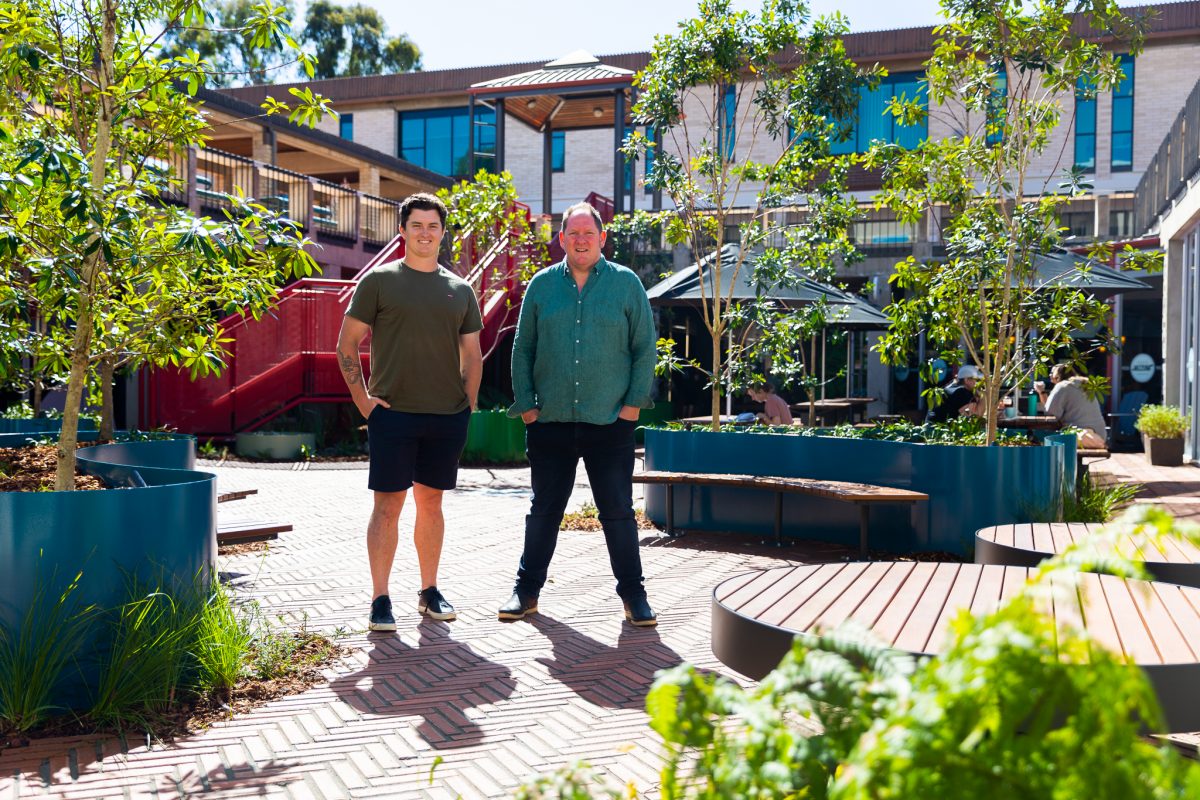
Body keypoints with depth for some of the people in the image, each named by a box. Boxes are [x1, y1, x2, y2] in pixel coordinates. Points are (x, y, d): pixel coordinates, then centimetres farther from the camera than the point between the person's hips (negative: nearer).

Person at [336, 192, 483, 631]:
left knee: (431, 502, 12)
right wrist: (362, 398, -5)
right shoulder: (379, 280, 2)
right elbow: (347, 343, 2)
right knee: (388, 504, -2)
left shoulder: (460, 290, 11)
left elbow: (472, 354, 16)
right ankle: (380, 599, 6)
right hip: (393, 412, -3)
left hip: (448, 415, 3)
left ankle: (429, 591, 22)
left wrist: (467, 403, 5)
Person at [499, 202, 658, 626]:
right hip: (551, 421, 2)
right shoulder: (542, 285, 7)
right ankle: (527, 589, 22)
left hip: (609, 421, -1)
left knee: (618, 511, 5)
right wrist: (525, 404, 1)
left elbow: (645, 348, 4)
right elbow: (522, 349, 9)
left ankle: (633, 594, 16)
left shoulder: (626, 283, 3)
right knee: (544, 509, 11)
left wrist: (635, 402, -3)